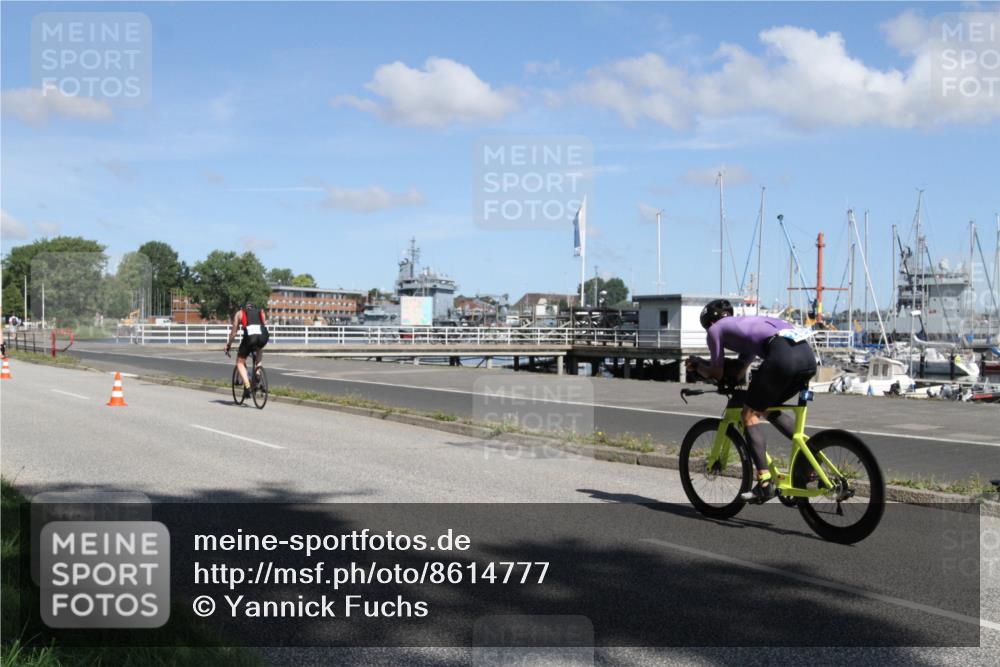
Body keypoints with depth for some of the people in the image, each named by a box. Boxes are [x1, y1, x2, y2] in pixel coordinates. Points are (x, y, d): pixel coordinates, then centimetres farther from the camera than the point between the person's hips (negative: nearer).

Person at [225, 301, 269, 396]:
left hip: (250, 335, -2)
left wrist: (228, 345, 39)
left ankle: (247, 386, -5)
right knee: (259, 351, 37)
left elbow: (233, 332, 26)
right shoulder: (260, 312, 33)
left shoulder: (239, 313, 27)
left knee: (240, 362, 13)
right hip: (263, 335, 2)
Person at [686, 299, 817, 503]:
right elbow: (739, 372, 40)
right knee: (769, 409, 27)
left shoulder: (715, 328, 18)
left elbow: (717, 374, 21)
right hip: (808, 354, 8)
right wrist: (706, 365, 46)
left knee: (750, 414, 7)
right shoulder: (747, 321, 39)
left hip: (782, 354, -8)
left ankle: (765, 482, -1)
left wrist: (697, 365, 38)